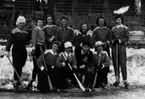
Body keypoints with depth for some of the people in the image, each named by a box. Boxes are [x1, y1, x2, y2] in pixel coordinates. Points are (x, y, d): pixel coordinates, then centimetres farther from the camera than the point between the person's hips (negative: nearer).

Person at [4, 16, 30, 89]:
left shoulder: (25, 33, 13)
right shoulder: (14, 31, -5)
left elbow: (28, 40, 13)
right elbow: (9, 41, -14)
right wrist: (7, 50, -25)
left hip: (23, 51, 5)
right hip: (16, 51, -5)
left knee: (20, 67, 7)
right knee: (17, 66, -9)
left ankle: (18, 81, 17)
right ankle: (15, 82, -2)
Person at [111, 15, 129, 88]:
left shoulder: (125, 28, 5)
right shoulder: (113, 29, 15)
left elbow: (127, 38, -2)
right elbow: (111, 38, 16)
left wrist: (119, 40, -15)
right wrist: (113, 41, -6)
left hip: (122, 46, -4)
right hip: (114, 47, 4)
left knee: (123, 63, -8)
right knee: (115, 64, 4)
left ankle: (125, 80, -6)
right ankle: (117, 80, 12)